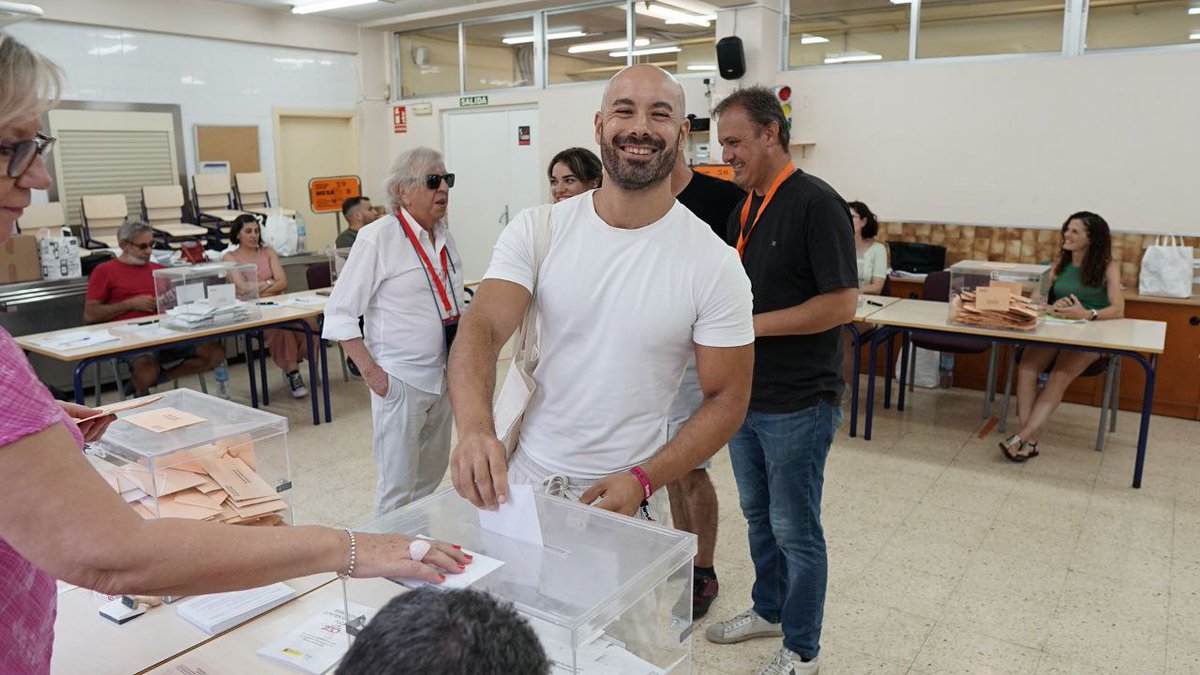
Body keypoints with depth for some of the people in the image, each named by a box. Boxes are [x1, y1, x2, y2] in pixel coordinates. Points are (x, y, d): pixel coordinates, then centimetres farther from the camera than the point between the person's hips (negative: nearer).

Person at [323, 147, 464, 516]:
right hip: (400, 381, -7)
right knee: (398, 487, 0)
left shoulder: (444, 237, 8)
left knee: (432, 475, 18)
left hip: (442, 376, 7)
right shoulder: (378, 239, -13)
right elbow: (339, 313, -12)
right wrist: (371, 372, -16)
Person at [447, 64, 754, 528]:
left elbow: (726, 400, -7)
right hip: (523, 476, 2)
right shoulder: (535, 230, -6)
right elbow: (481, 329, -17)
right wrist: (475, 427, -38)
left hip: (628, 495, -2)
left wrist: (641, 481, -19)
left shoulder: (715, 263, -11)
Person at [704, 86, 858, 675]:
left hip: (797, 404, -8)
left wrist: (753, 325, -21)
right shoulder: (744, 208, 10)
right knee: (757, 514, 21)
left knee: (795, 528, 6)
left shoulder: (815, 203, -16)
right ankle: (769, 610, 42)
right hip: (745, 395, 8)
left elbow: (842, 302, -21)